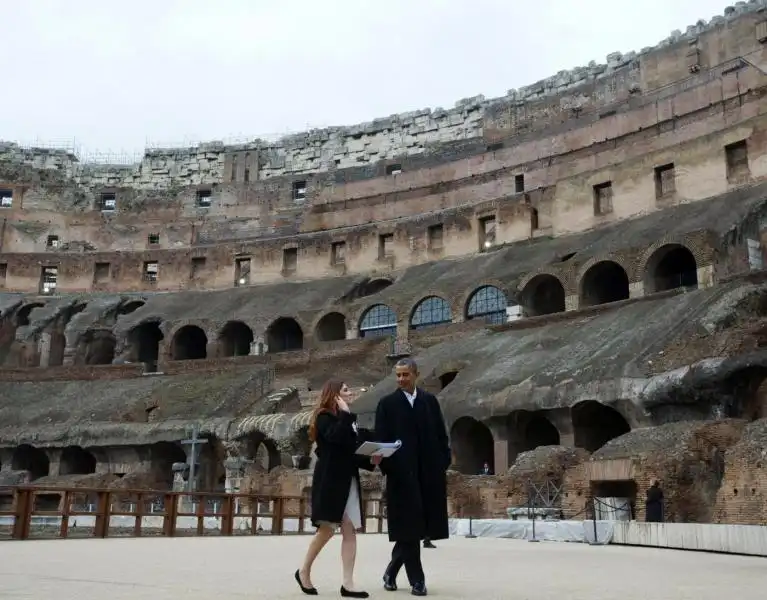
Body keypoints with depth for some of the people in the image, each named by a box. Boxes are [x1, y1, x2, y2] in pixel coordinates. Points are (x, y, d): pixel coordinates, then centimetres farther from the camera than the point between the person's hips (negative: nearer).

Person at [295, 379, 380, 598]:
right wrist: (345, 413, -16)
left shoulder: (347, 419, 18)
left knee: (350, 530, 0)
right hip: (329, 480, -7)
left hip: (348, 480, 7)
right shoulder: (324, 417, -5)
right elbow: (336, 437, -26)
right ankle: (304, 571, 14)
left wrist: (370, 461, 2)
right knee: (327, 529, -5)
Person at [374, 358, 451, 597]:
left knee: (421, 526, 6)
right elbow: (381, 440, -2)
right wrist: (386, 466, -14)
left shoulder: (430, 401, 11)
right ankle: (416, 580, 8)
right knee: (408, 526, -2)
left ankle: (392, 571, 24)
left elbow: (441, 435, 12)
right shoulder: (387, 404, 3)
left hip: (429, 471, 3)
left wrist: (444, 463, 4)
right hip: (402, 472, -3)